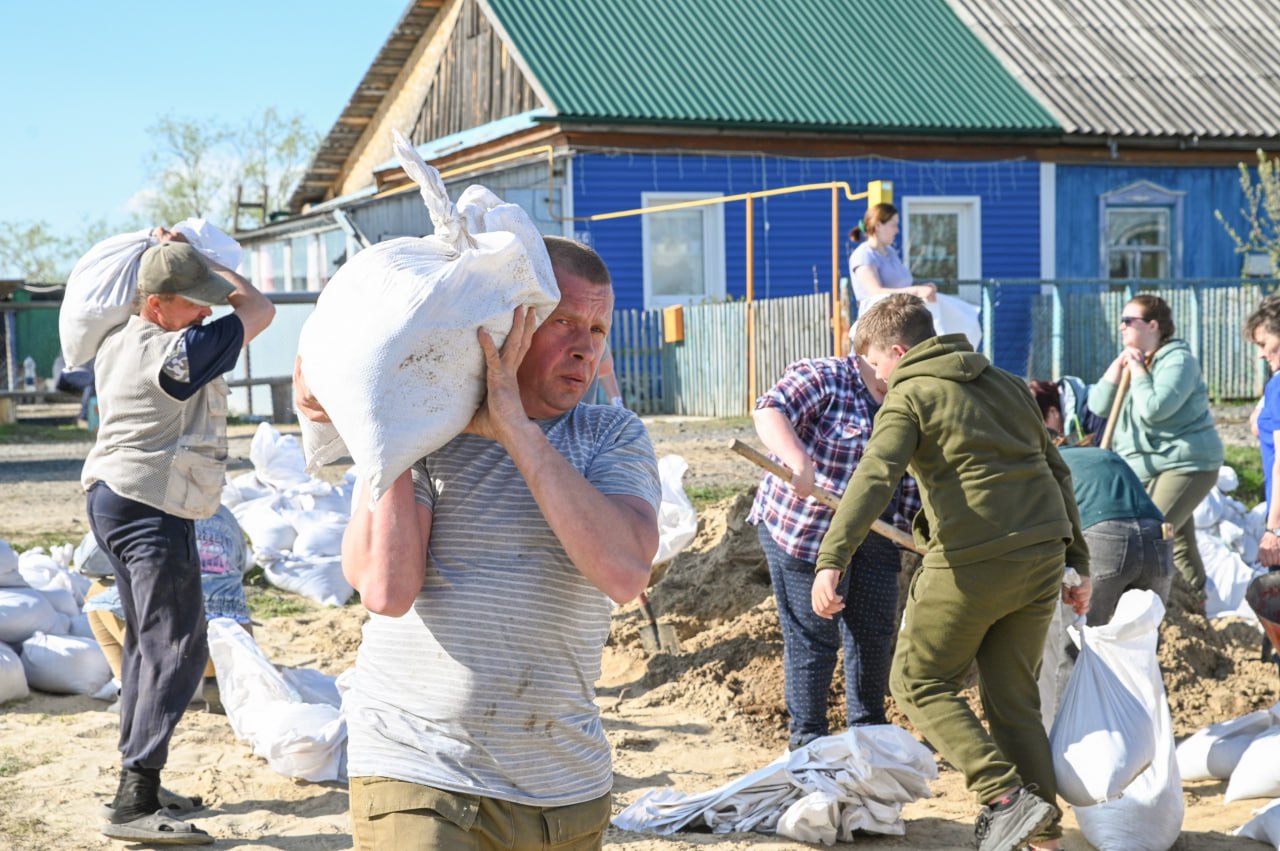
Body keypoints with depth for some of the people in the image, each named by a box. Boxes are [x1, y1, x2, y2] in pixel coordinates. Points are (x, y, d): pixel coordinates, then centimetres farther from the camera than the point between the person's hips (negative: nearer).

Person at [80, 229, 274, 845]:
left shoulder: (116, 347, 10)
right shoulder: (176, 355, -18)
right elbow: (259, 309, -9)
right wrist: (187, 252, 0)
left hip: (110, 497, 10)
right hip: (153, 515, -10)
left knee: (146, 641, 17)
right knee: (178, 649, -11)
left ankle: (136, 781, 23)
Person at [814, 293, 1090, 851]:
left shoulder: (909, 396, -1)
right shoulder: (1005, 384, 20)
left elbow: (874, 477, -18)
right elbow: (1057, 473, 22)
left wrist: (831, 559, -27)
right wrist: (1077, 561, 27)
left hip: (972, 562, -7)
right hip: (1042, 555, 7)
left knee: (918, 683, 8)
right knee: (1014, 697, 15)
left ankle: (1004, 796, -6)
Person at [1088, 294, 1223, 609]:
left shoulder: (1178, 360, -13)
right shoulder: (1132, 360, 13)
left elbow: (1154, 409, -27)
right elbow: (1098, 405, 4)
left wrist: (1138, 371, -17)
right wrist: (1118, 366, -6)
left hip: (1187, 463, -9)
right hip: (1146, 468, 9)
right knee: (1178, 539, 13)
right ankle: (1198, 605, 22)